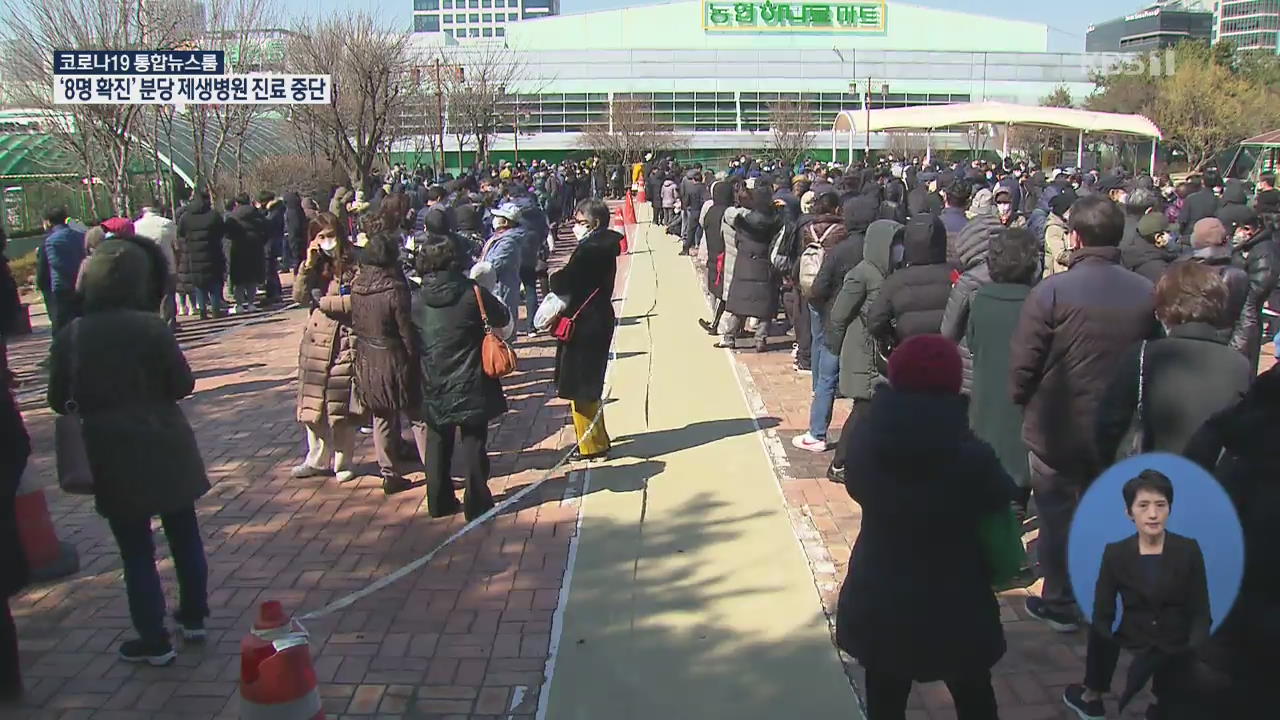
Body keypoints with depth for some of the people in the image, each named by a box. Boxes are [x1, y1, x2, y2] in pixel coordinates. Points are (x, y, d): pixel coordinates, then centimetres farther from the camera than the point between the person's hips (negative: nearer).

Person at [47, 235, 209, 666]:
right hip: (165, 448, 0)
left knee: (136, 550, 9)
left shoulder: (70, 337, -7)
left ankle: (154, 642, 16)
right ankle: (193, 617, 31)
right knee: (184, 535, 17)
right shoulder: (151, 327, -13)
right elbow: (183, 384, -10)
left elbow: (59, 401, 0)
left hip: (111, 456, 0)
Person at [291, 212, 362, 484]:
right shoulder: (317, 266, 10)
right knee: (314, 403, 12)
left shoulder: (354, 264, -8)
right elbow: (300, 297, 1)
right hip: (316, 339, 6)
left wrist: (325, 301, -6)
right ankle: (317, 460, 25)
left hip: (345, 341, -6)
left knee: (342, 405, 2)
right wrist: (308, 265, -8)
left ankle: (343, 462, 16)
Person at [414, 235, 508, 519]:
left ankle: (439, 502, 23)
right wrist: (487, 301, 16)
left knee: (437, 447, 16)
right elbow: (502, 318, -1)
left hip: (434, 387, 3)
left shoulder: (417, 300, -4)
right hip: (471, 386, -3)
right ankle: (476, 503, 12)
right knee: (473, 444, 7)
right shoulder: (471, 291, -12)